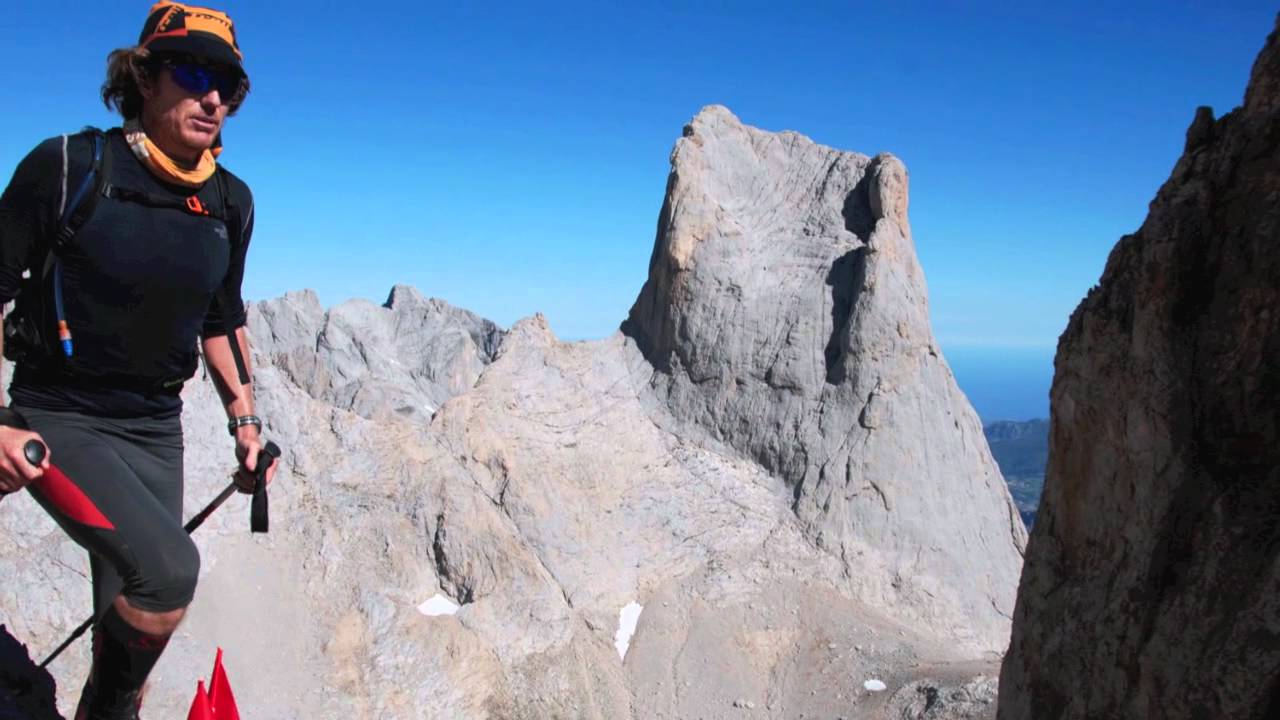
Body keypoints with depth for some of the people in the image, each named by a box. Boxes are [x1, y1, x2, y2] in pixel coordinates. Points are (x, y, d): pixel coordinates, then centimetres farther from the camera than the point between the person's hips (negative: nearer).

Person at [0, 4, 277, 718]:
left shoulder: (231, 203, 1)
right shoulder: (68, 167, -13)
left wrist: (246, 423, 10)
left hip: (156, 426, 5)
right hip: (58, 419, -5)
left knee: (131, 617, 10)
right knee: (169, 571, -25)